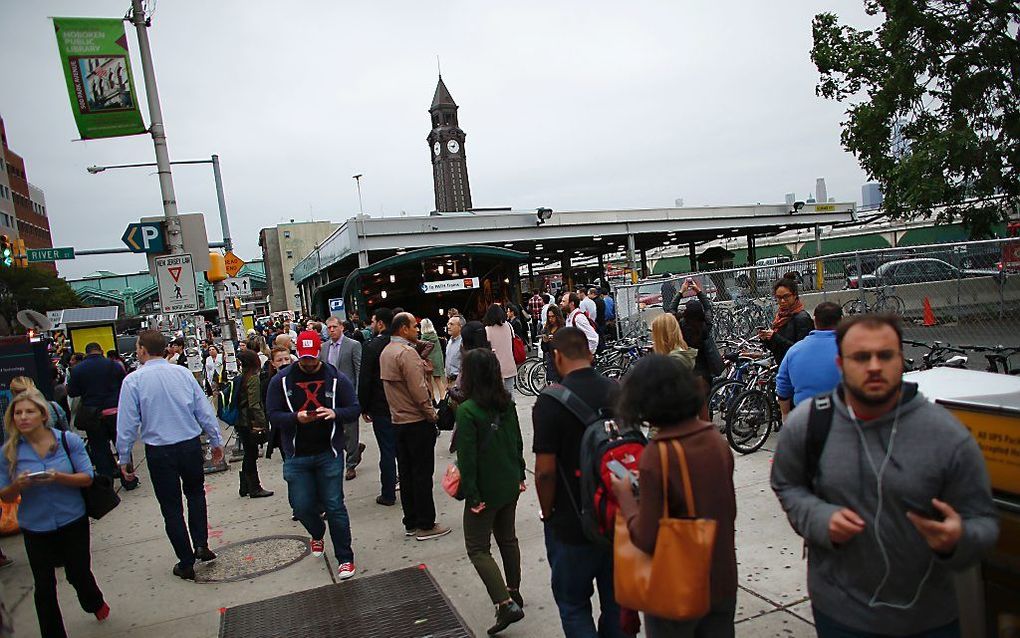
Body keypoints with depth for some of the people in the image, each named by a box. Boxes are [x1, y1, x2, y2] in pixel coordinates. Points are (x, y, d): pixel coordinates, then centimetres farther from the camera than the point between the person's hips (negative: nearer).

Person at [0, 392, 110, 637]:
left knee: (79, 574, 15)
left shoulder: (69, 440, -11)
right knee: (44, 587, 9)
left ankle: (95, 603, 48)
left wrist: (58, 477, -27)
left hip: (72, 522, -1)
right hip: (35, 528, 1)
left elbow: (87, 478, -10)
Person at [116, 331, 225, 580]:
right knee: (195, 493, 25)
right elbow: (205, 411, 1)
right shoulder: (183, 373, -3)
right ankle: (201, 545, 16)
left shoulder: (133, 380, -10)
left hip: (159, 452, -2)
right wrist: (216, 441, 12)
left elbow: (127, 423, -8)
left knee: (171, 506, 10)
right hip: (191, 445, 2)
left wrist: (124, 458, 3)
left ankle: (186, 564, 18)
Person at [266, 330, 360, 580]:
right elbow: (273, 415, -3)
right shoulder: (282, 381, -2)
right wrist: (296, 417, -23)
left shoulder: (336, 379, -3)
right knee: (301, 506, 8)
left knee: (334, 506, 0)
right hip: (296, 456, 2)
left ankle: (345, 558, 15)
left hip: (329, 453, -1)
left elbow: (355, 408, -1)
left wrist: (335, 413, -22)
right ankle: (317, 534, 42)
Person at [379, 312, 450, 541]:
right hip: (417, 421, -9)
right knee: (422, 473, 0)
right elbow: (418, 390, -21)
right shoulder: (406, 352, -18)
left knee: (406, 473, 14)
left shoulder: (386, 352, 11)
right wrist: (432, 415, -12)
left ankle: (411, 523, 22)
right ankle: (425, 526, 7)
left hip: (398, 421, 9)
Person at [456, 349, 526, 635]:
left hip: (486, 490, -7)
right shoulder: (507, 403, -1)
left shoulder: (467, 410, -22)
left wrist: (472, 495, -15)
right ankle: (513, 592, 36)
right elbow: (518, 441, 7)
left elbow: (467, 458, -21)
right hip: (510, 485, 7)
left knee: (478, 548, 6)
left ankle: (506, 604, -3)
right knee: (508, 539, 22)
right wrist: (520, 475, 17)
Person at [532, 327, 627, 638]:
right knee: (617, 602, 20)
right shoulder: (619, 392, -2)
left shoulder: (550, 402, -18)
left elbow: (545, 471, -19)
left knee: (573, 605, 13)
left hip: (572, 525, -5)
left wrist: (547, 513, -2)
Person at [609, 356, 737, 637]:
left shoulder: (656, 455, -25)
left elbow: (647, 539, -21)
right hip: (723, 583, 5)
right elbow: (728, 511, 5)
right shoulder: (716, 440, -6)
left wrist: (625, 496, -7)